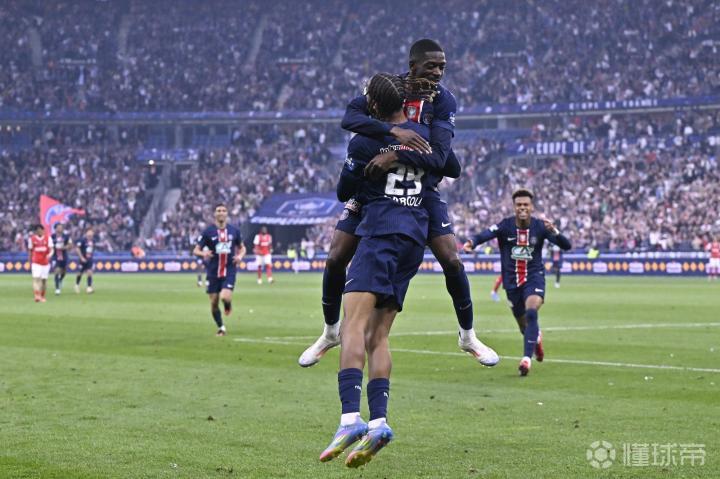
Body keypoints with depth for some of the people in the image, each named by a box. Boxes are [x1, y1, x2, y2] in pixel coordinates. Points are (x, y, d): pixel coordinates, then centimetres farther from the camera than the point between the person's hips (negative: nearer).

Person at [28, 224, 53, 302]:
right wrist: (30, 262, 9)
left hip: (45, 262, 2)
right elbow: (30, 251, 9)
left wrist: (49, 254, -29)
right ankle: (36, 296, -26)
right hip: (36, 263, -2)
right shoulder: (32, 239, 2)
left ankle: (42, 296, 22)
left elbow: (51, 249, -6)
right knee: (36, 278, -17)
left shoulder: (48, 238, 2)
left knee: (44, 279, 7)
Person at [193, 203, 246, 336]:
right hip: (213, 272, 0)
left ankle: (228, 305, 18)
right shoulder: (208, 232, -2)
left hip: (229, 271, 0)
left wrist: (240, 256, -5)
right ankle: (221, 328, 23)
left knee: (225, 297, -20)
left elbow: (242, 247, 17)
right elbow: (196, 250, -2)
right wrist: (203, 253, -25)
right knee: (214, 302, 2)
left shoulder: (234, 231, 4)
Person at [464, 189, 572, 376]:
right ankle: (536, 338, 48)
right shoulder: (505, 226, -11)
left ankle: (527, 358, -27)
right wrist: (471, 242, -52)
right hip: (512, 281, 1)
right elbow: (484, 235, -29)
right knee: (524, 326, 12)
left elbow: (566, 246, -15)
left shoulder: (539, 226, -9)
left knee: (531, 313, -28)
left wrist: (554, 232, -35)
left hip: (534, 278, -1)